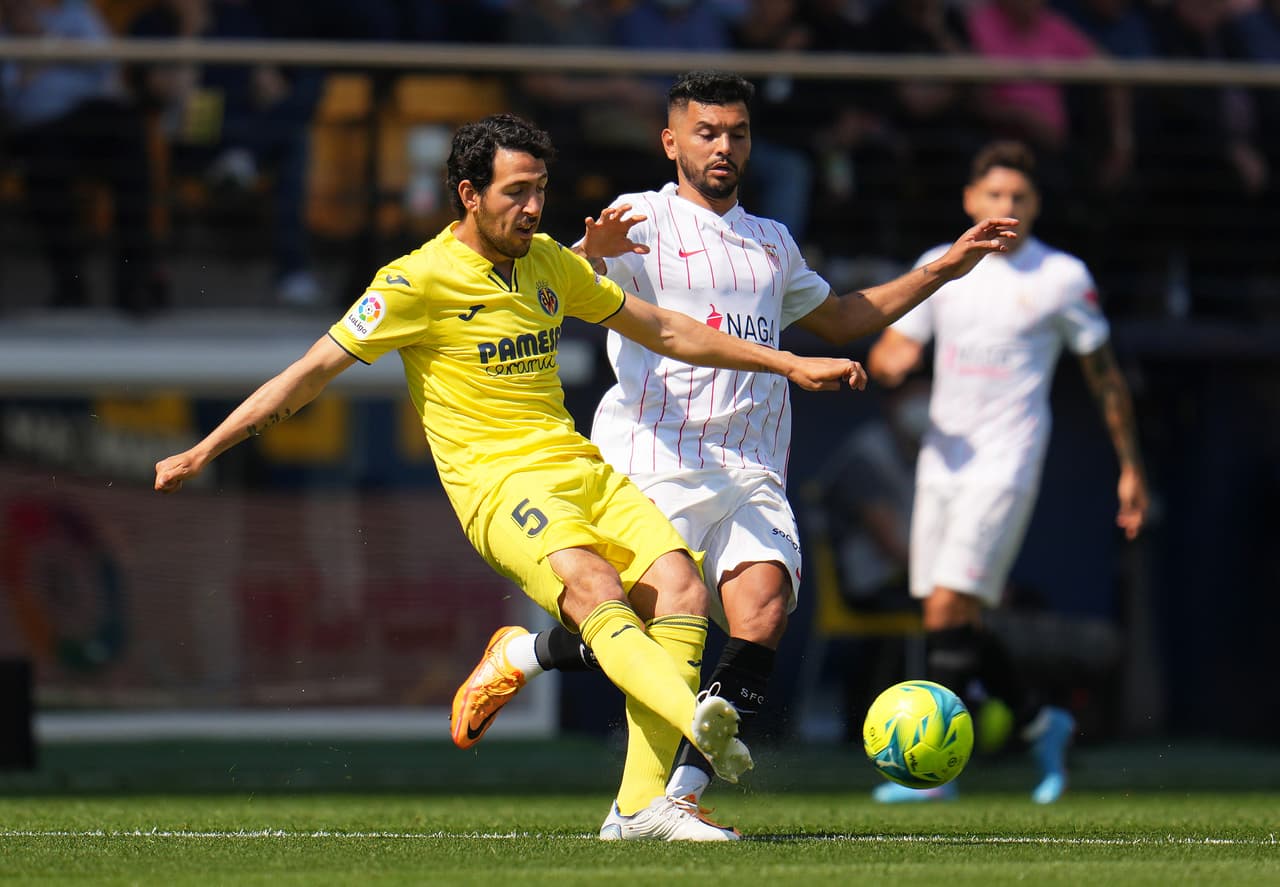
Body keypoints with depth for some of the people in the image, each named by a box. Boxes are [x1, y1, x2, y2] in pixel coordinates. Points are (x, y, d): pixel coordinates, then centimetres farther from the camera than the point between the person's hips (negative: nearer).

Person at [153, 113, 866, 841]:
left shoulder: (549, 263, 15)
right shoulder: (419, 282, -4)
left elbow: (662, 329, 26)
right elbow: (313, 372, -2)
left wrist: (789, 364, 25)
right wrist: (203, 453, -5)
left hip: (580, 469, 6)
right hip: (497, 482, -6)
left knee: (681, 586, -20)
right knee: (594, 588, -34)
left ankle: (642, 805, -25)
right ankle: (698, 721, -58)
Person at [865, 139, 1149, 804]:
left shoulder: (1063, 277, -1)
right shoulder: (940, 268, 9)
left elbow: (1104, 375, 7)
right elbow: (889, 353, 7)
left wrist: (1131, 468, 8)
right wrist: (886, 362, -19)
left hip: (1006, 466, -5)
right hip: (942, 460, 5)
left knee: (949, 607, -15)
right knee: (950, 620, 5)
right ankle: (1041, 725, 25)